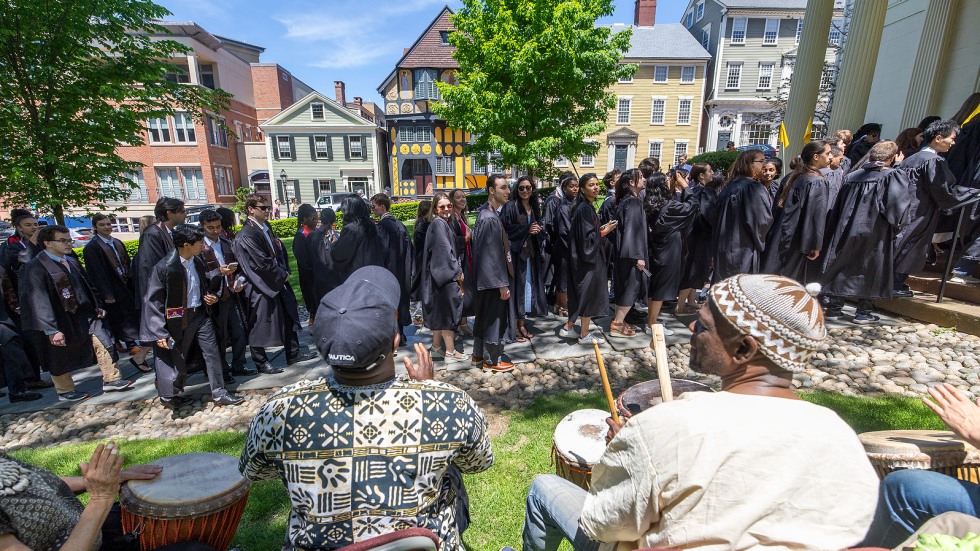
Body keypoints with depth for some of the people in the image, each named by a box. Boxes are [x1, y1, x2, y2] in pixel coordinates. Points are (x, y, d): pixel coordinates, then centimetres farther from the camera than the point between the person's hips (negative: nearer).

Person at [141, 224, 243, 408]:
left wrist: (212, 297, -2)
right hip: (179, 319, -5)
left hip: (201, 314, 5)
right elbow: (152, 300, -14)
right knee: (177, 359, 10)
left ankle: (219, 393, 16)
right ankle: (169, 396, 35)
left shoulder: (197, 261, 0)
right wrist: (159, 333, -15)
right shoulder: (164, 267, -19)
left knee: (212, 352, 6)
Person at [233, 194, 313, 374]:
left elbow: (280, 250, 15)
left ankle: (293, 353, 27)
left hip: (277, 282, 9)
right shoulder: (247, 235, -18)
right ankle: (261, 363, 18)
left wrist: (284, 271, 1)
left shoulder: (266, 228, 9)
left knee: (288, 318, 15)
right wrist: (282, 275, -10)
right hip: (260, 287, -9)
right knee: (260, 325, 4)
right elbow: (262, 262, -21)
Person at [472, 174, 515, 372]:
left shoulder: (486, 212, 9)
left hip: (486, 277, 10)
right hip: (494, 278, -10)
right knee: (495, 318, 4)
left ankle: (479, 355, 33)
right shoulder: (490, 218, -22)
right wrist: (502, 284, -20)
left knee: (484, 316, 19)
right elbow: (493, 255, -23)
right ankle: (492, 360, 20)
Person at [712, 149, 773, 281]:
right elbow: (763, 219, -18)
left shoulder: (730, 185, 10)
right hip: (745, 250, -8)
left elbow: (719, 219, 15)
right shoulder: (754, 187, -14)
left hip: (724, 248, 8)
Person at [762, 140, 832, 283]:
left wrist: (774, 236, 19)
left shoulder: (791, 178, 8)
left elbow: (779, 207, 13)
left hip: (780, 237, 7)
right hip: (799, 242, -7)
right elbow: (818, 216, -16)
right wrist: (816, 246, -14)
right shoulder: (818, 182, -12)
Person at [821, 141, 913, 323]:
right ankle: (863, 312, 11)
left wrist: (836, 227, 14)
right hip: (875, 233, -3)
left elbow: (838, 207, 8)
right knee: (869, 270, 6)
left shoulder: (852, 176, 7)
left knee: (841, 267, 8)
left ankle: (832, 307, 9)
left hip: (846, 230, 3)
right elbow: (898, 205, -12)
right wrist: (895, 226, 4)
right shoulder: (895, 176, -5)